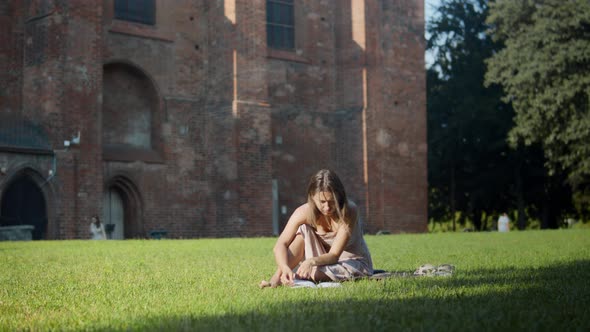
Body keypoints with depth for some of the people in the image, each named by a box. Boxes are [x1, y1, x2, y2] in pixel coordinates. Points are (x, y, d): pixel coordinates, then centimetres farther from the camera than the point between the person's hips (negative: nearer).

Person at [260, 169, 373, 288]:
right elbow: (280, 245, -27)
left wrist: (312, 261, -49)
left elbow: (334, 255, -29)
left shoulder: (349, 211, -27)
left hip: (354, 261, -3)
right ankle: (277, 278, -30)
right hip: (324, 259, 3)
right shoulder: (304, 212, -21)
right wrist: (285, 267, -48)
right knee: (303, 231, -24)